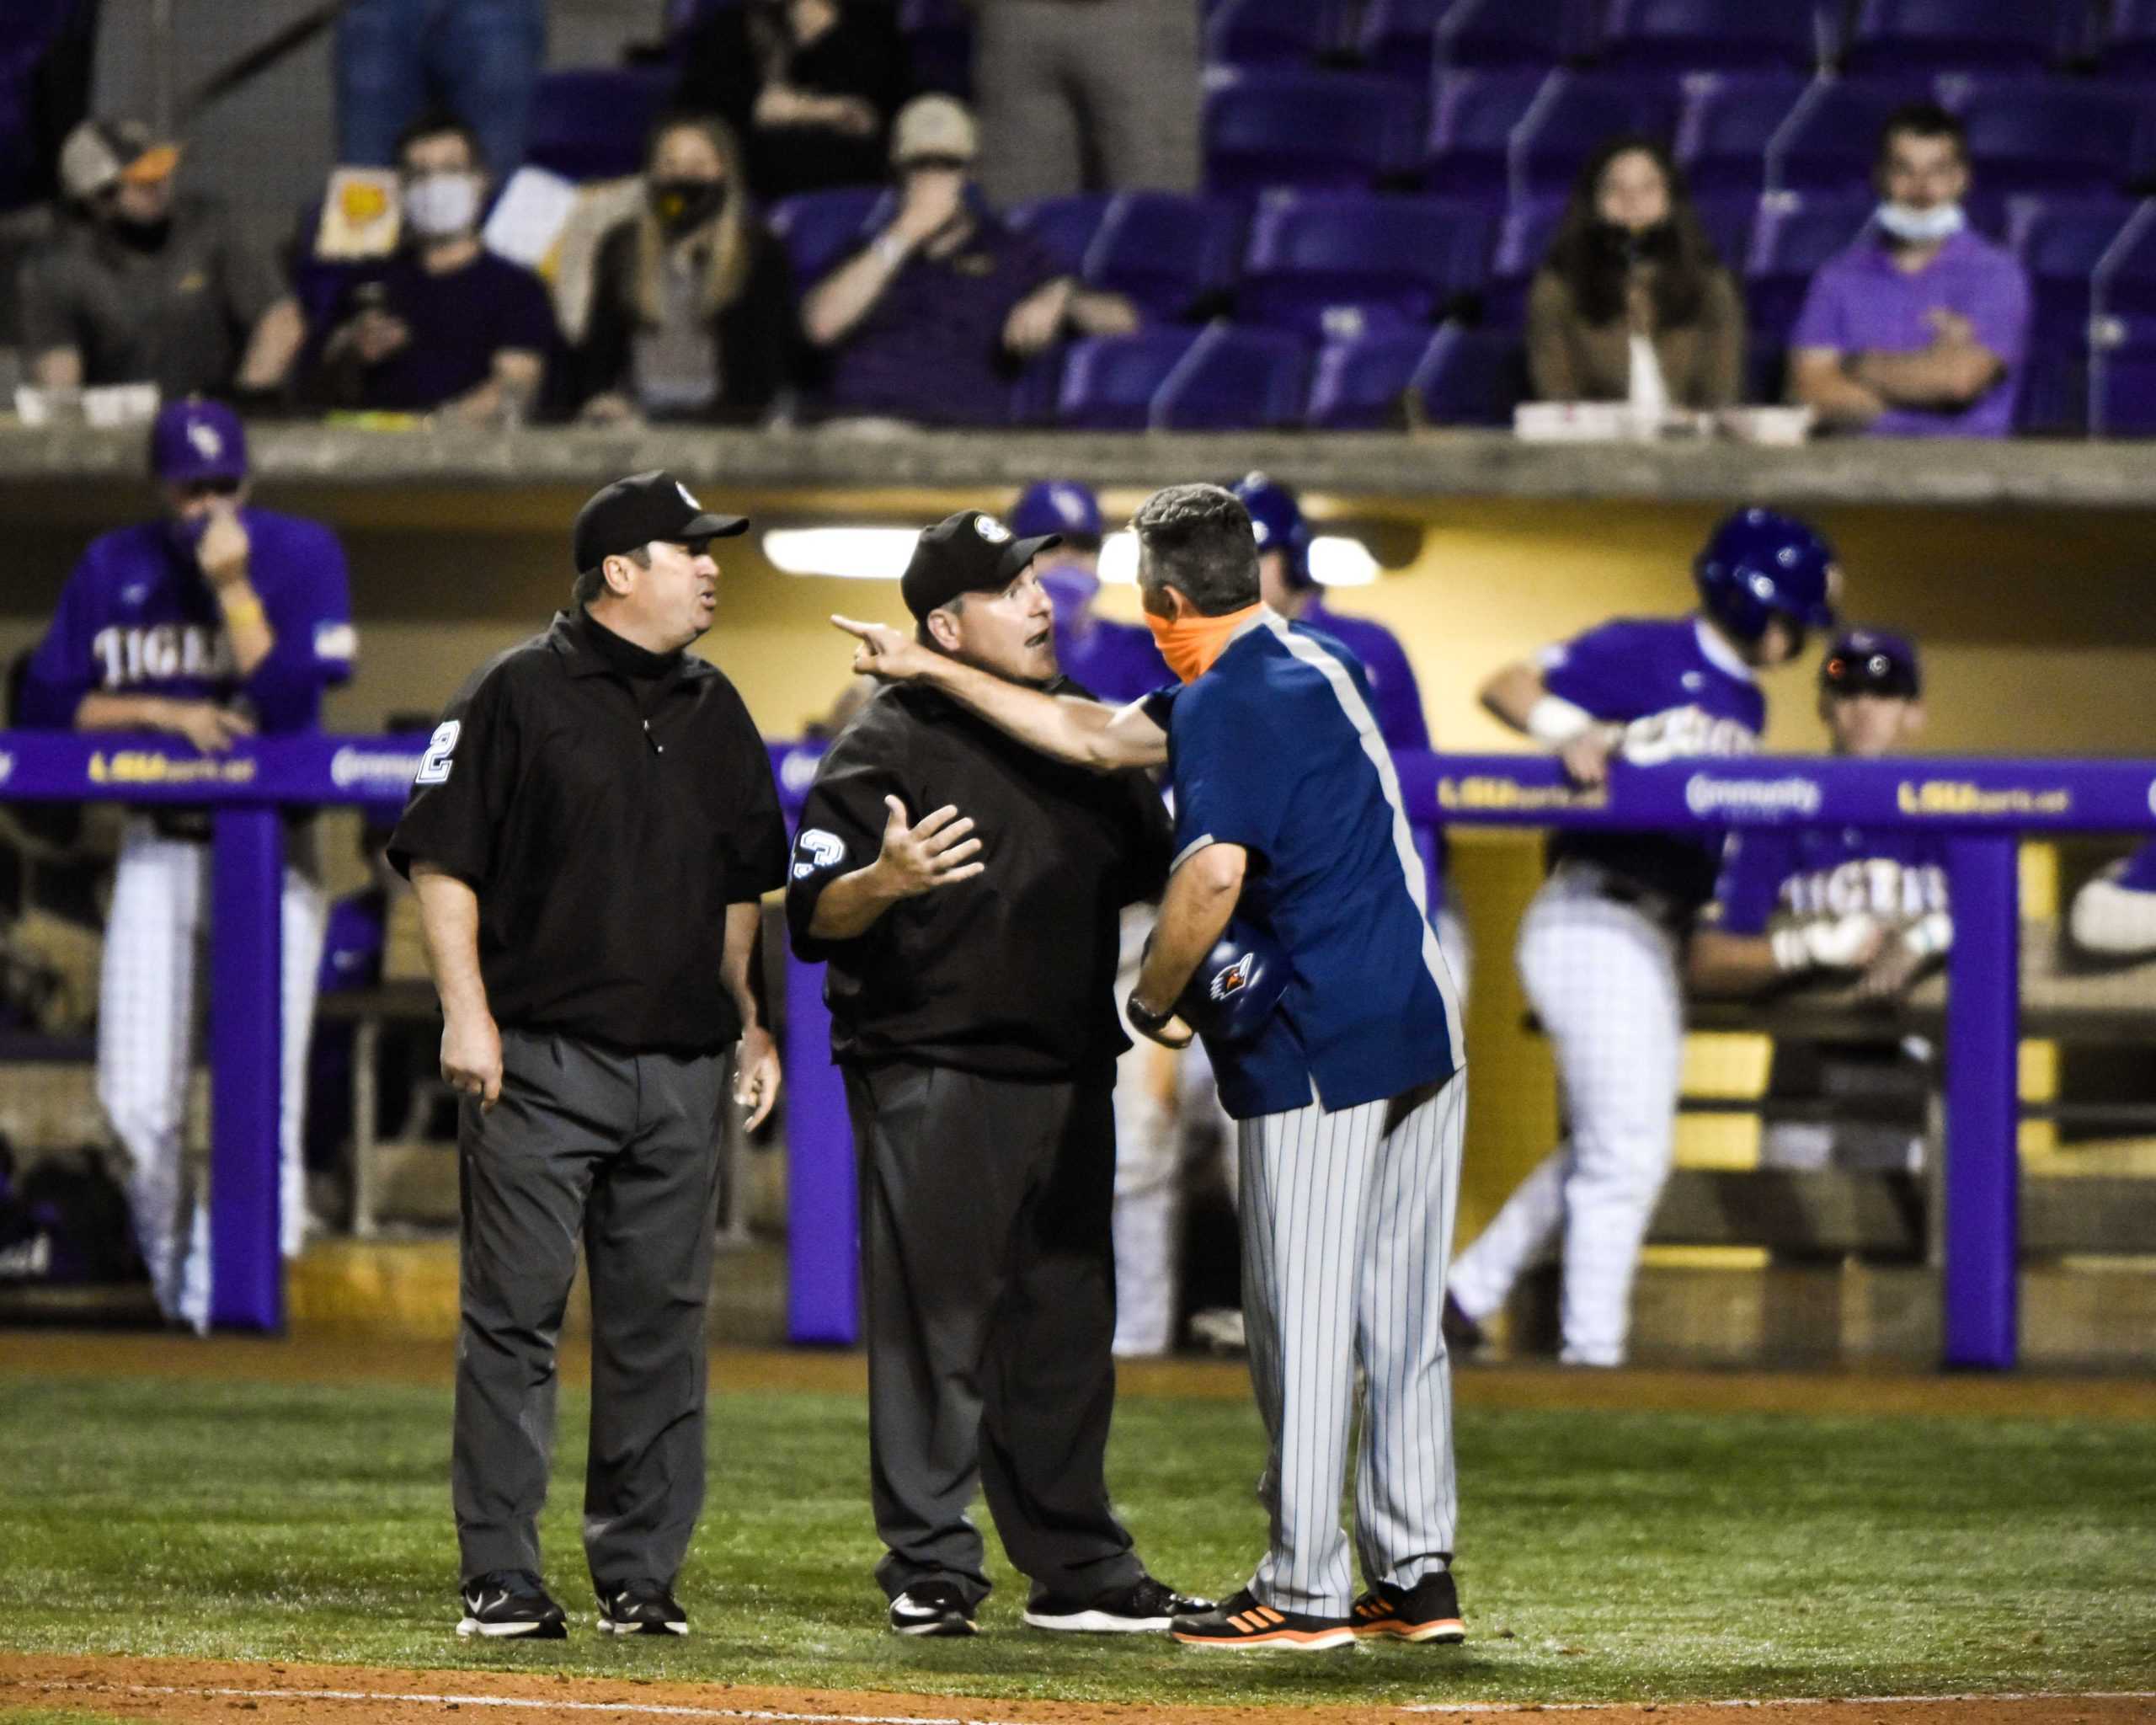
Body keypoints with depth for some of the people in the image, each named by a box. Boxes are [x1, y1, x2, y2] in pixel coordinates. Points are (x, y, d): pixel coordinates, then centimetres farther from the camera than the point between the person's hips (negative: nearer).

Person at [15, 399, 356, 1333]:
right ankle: (175, 1258, 20)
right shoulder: (111, 569, 4)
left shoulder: (302, 554, -4)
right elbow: (47, 706, 2)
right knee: (136, 1097, -2)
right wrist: (162, 712, -11)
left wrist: (233, 588, -22)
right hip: (157, 849, 2)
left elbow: (288, 705, -16)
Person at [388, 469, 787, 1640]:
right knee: (515, 1320, -5)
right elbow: (441, 857, -5)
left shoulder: (714, 710, 16)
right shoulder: (518, 694, -2)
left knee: (661, 1329, 6)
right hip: (541, 1061, -6)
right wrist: (466, 1013, -13)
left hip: (681, 1067, 6)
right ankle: (501, 1578, -2)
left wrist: (747, 1018, 19)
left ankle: (639, 1576, 12)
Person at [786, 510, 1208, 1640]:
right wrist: (883, 881, -33)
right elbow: (813, 916, -12)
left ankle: (1075, 1569, 17)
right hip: (930, 1075, -7)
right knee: (934, 1323, -5)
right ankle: (929, 1574, -1)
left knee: (1065, 1325, 10)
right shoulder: (888, 744, -7)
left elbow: (1151, 864, 24)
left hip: (1067, 1075, 7)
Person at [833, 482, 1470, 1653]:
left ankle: (1304, 1590, 0)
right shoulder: (1308, 668, 19)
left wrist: (1153, 997, -7)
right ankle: (1416, 1577, 14)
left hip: (1319, 1052, -9)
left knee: (1303, 1325, -3)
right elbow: (1101, 737, 25)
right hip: (1422, 1032, 9)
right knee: (1400, 1320, 12)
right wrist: (933, 672, 28)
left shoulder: (1231, 700, -11)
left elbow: (1214, 872, -24)